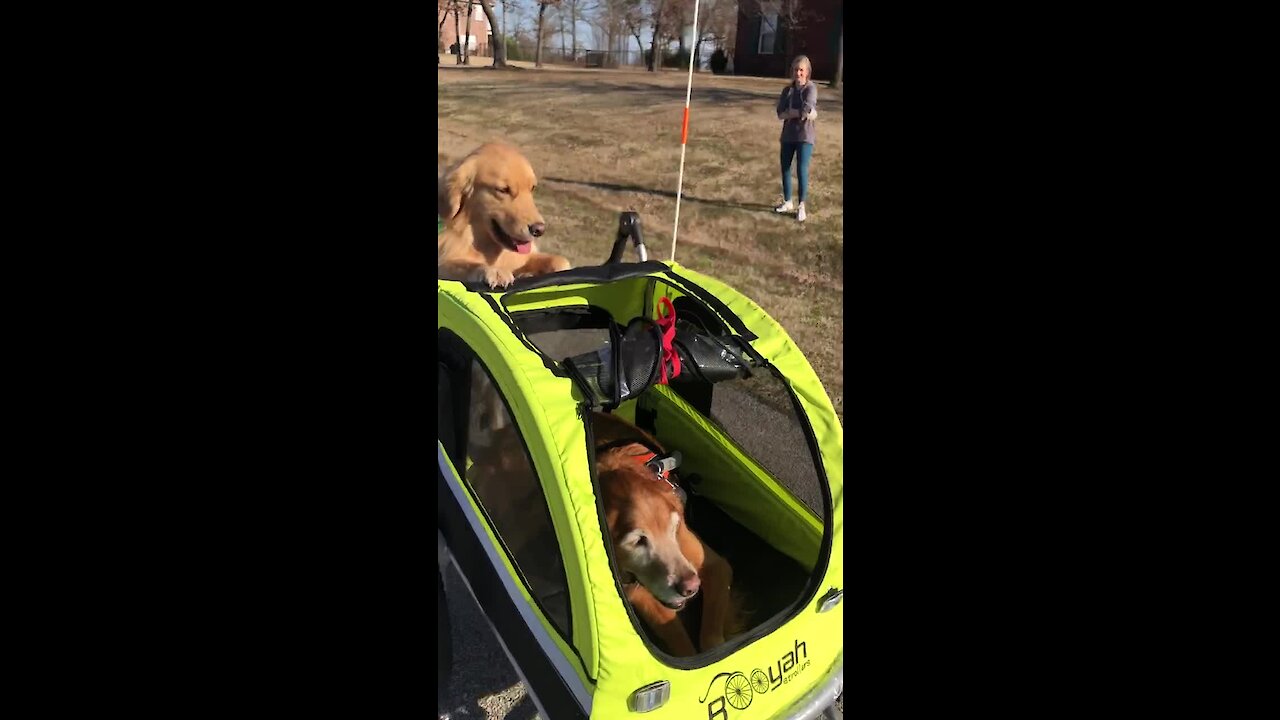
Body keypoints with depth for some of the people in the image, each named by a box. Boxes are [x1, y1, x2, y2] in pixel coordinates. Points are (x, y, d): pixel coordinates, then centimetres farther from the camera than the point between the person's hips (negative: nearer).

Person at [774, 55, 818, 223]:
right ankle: (787, 202, 26)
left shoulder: (811, 89, -7)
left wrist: (790, 112, -7)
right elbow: (780, 114, -5)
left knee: (802, 170, -7)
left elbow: (807, 109, -22)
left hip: (805, 136, -5)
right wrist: (801, 113, -14)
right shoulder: (787, 90, 8)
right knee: (785, 169, 11)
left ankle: (801, 206, 5)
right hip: (788, 136, 5)